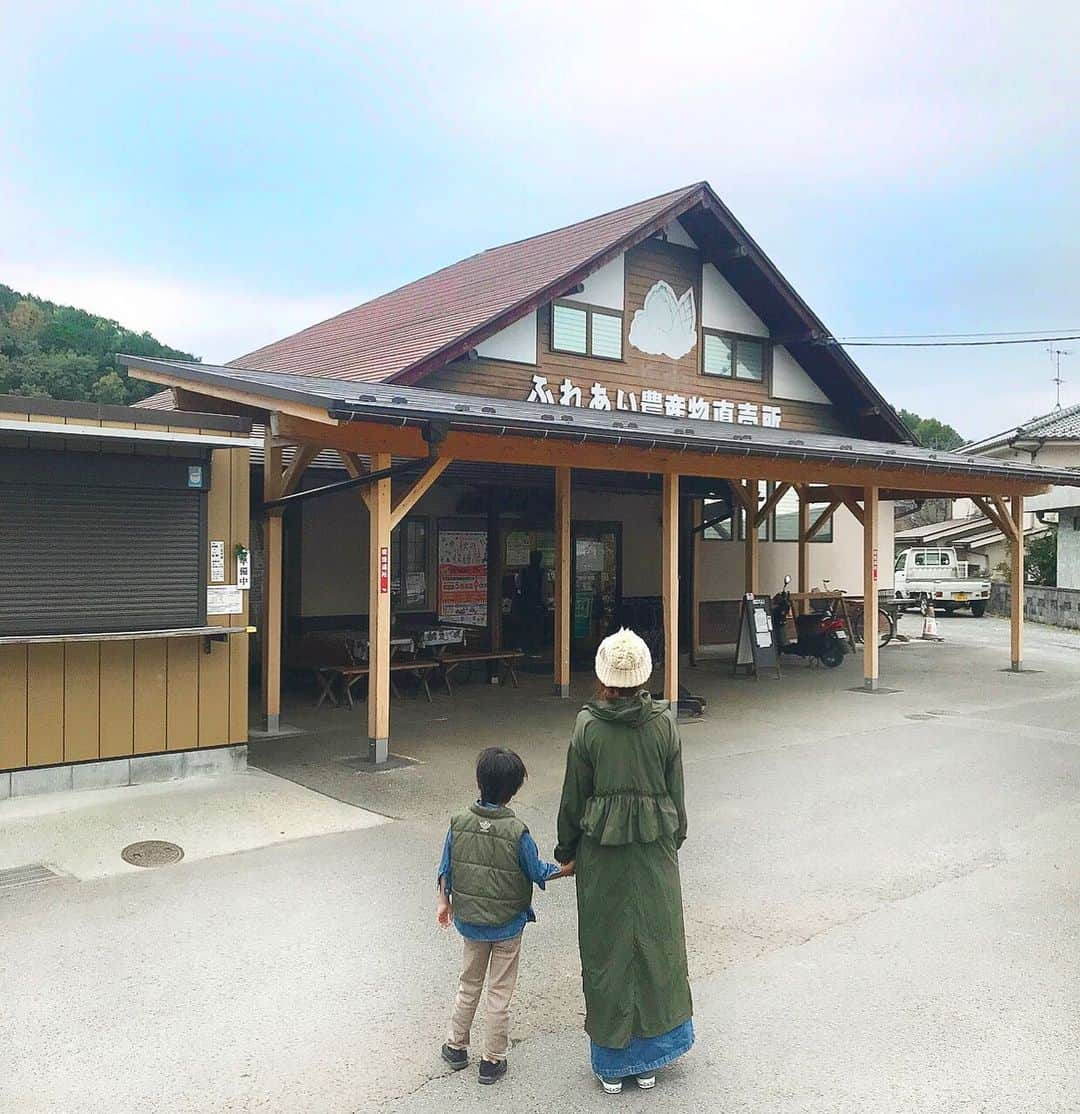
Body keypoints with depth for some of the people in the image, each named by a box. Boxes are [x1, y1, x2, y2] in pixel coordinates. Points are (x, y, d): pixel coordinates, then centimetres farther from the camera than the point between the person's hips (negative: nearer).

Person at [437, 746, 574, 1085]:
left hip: (469, 921, 3)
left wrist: (444, 902, 15)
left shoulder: (459, 824, -12)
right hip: (507, 925, -3)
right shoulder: (517, 832, -22)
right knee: (500, 993, 12)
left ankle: (456, 1046, 34)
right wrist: (567, 869, 9)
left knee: (468, 985, 23)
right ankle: (492, 1061, 22)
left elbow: (445, 868, -1)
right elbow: (537, 872, -9)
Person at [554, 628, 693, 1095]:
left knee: (606, 946, 11)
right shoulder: (664, 723, -7)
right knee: (654, 940, 15)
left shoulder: (588, 726, -12)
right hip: (655, 847, 2)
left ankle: (612, 1064, 23)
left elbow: (573, 798, -5)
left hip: (600, 849, -2)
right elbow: (676, 794, 1)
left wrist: (566, 850, 9)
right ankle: (649, 1059, 28)